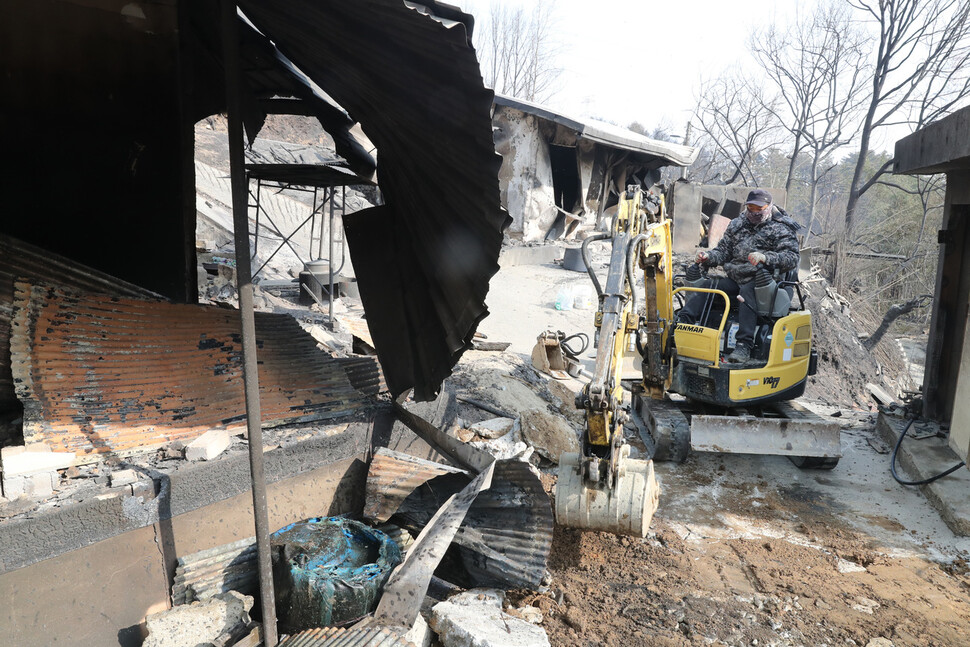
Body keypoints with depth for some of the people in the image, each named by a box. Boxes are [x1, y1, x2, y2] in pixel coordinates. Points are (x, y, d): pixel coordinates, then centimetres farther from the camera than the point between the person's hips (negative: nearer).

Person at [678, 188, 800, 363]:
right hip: (734, 278, 6)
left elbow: (792, 257, -12)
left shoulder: (780, 229, 1)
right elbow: (723, 250, 20)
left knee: (747, 292, -38)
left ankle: (744, 346, -47)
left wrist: (765, 257, -31)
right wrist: (708, 257, -4)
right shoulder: (737, 224, 18)